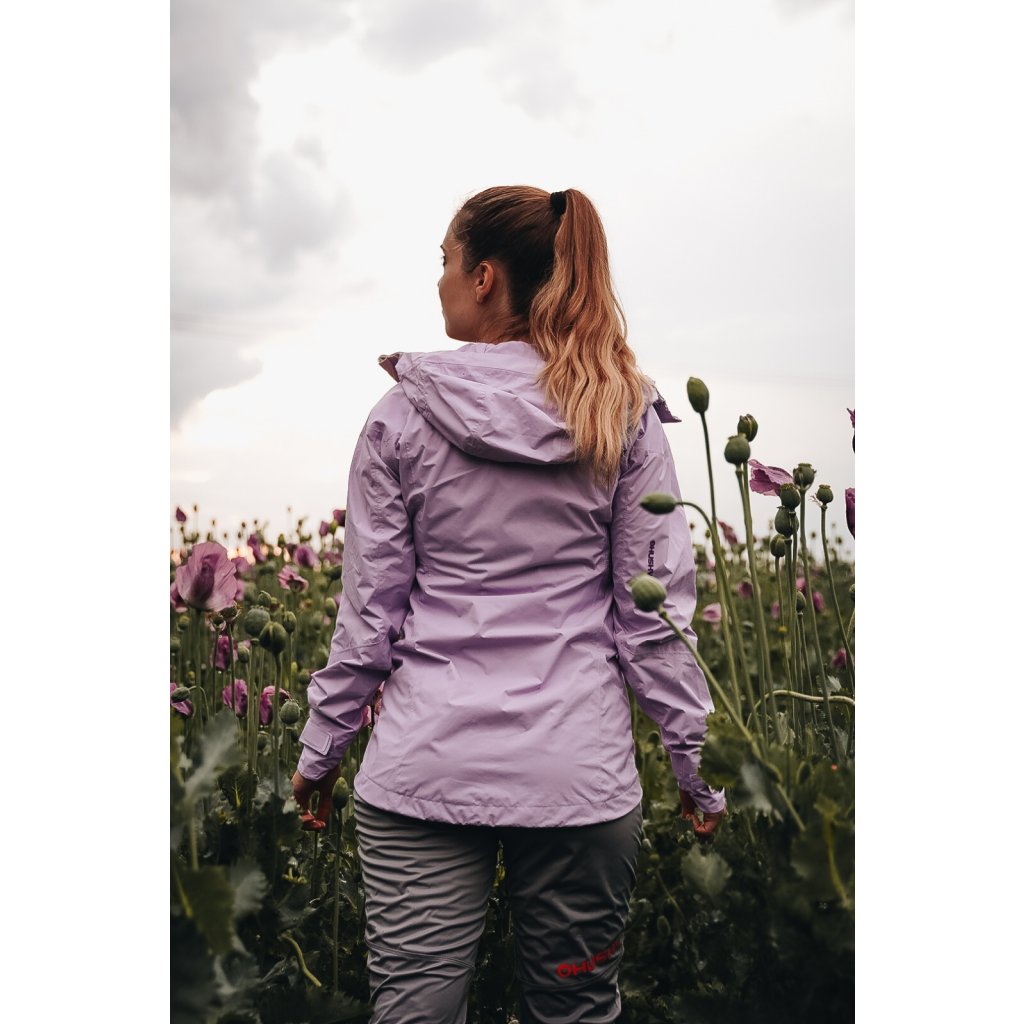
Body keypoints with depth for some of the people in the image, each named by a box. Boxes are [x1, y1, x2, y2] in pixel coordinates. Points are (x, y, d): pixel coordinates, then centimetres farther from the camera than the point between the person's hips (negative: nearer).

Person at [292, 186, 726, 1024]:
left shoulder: (402, 418, -3)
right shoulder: (628, 418, -1)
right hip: (580, 767, 2)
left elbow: (369, 610, -2)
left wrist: (321, 750, 10)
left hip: (427, 765, -1)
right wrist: (696, 759, 8)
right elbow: (654, 611, -2)